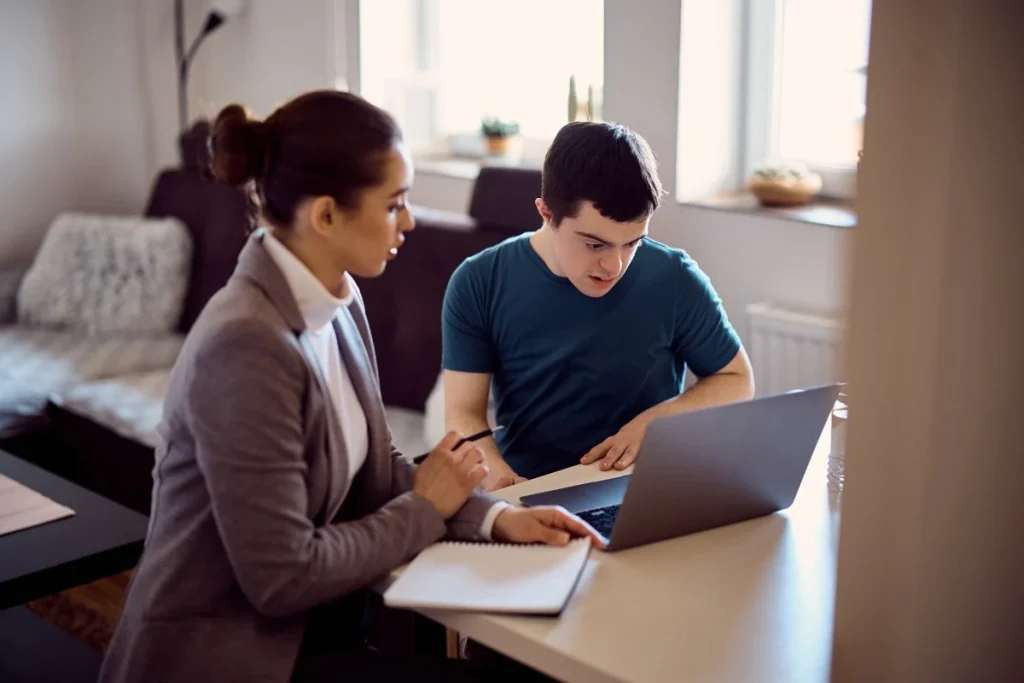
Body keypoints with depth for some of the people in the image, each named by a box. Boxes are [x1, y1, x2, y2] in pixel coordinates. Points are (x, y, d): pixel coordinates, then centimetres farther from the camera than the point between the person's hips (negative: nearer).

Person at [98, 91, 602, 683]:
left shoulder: (339, 300, 0)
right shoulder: (248, 346, -27)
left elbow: (375, 471, 6)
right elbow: (282, 577, -24)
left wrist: (494, 516, -9)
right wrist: (425, 509, -11)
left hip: (300, 623, 8)